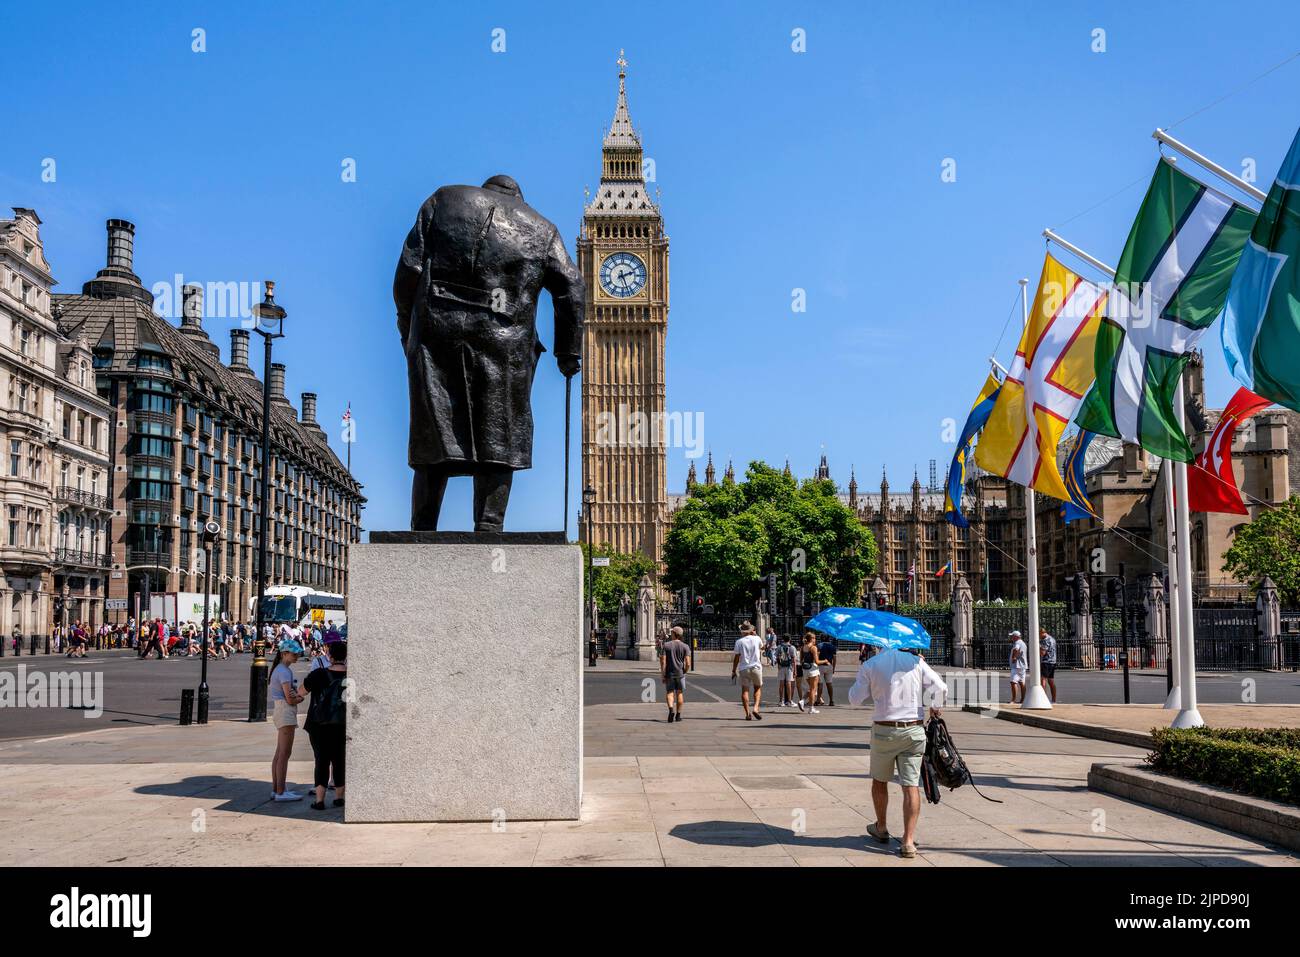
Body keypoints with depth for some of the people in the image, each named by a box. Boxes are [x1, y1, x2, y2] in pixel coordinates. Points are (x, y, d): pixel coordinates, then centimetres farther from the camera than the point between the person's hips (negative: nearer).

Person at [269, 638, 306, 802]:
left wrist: (296, 696, -12)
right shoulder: (284, 671, -13)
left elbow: (291, 694, 11)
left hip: (280, 712, 10)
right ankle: (280, 792, -8)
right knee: (285, 753, -8)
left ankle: (275, 789, 17)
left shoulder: (279, 669, 17)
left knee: (279, 753, 13)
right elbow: (290, 699, -18)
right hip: (286, 712, -10)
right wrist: (300, 698, 3)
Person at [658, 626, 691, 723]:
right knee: (679, 693, 13)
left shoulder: (666, 645, -4)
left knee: (669, 693, 4)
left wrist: (663, 675, -6)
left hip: (669, 673, -1)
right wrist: (684, 672, 8)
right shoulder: (685, 647, -3)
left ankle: (671, 709, -21)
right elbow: (688, 663, -10)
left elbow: (663, 661, -10)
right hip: (680, 673, 1)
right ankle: (678, 715, 18)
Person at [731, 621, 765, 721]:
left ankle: (747, 713, -2)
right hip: (756, 667, 1)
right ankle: (755, 708, -5)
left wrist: (733, 671, 3)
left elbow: (736, 657, -4)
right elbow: (762, 647, 25)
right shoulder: (756, 639, 1)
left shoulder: (739, 641, -3)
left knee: (745, 690, 4)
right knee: (758, 688, 15)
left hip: (744, 668, -1)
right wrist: (754, 635, 28)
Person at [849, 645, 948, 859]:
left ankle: (881, 829, 36)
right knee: (911, 785, 1)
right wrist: (935, 707, 14)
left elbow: (855, 700, -3)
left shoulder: (870, 665, -5)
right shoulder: (915, 661, -1)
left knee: (879, 781, 20)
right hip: (914, 731, 1)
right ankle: (909, 841, -6)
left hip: (884, 731, -1)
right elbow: (940, 688, -4)